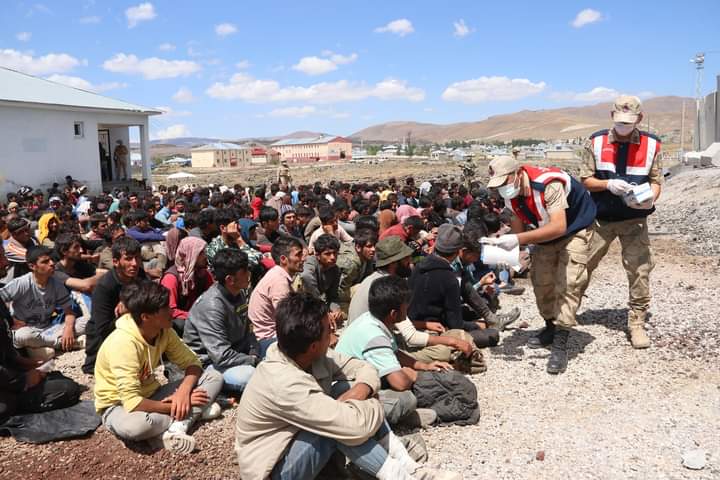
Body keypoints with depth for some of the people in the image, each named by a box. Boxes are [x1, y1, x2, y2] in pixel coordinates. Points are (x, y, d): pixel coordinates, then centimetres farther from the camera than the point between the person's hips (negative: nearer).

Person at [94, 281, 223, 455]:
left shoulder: (164, 331, -9)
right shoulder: (123, 343, -30)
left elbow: (192, 362, -1)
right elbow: (133, 403, -35)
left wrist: (184, 391, -22)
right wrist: (175, 407, -24)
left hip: (151, 395, 7)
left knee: (214, 377, -8)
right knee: (136, 425, -44)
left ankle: (176, 428, -27)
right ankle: (194, 412, -18)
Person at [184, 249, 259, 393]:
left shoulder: (239, 294, 1)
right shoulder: (211, 305, -26)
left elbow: (247, 331, 13)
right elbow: (222, 357, -28)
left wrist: (255, 354, -3)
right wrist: (254, 361, -16)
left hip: (234, 353, 9)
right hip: (207, 363, -8)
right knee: (250, 375, -33)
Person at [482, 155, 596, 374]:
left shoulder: (548, 184, -38)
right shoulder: (510, 192, -14)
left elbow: (559, 227, -46)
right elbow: (518, 223, -3)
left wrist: (518, 239, -51)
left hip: (574, 229, -7)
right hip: (546, 234, 7)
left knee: (568, 283, -16)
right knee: (541, 280, 7)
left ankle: (560, 345, -16)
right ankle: (551, 327, 28)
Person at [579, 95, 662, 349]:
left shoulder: (651, 145, -2)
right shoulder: (596, 142, -3)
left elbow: (656, 181, 2)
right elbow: (585, 180, -2)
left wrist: (650, 199, -20)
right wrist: (608, 184, -21)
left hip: (634, 220, 0)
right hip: (600, 218, 0)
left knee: (639, 271, -3)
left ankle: (637, 323, 11)